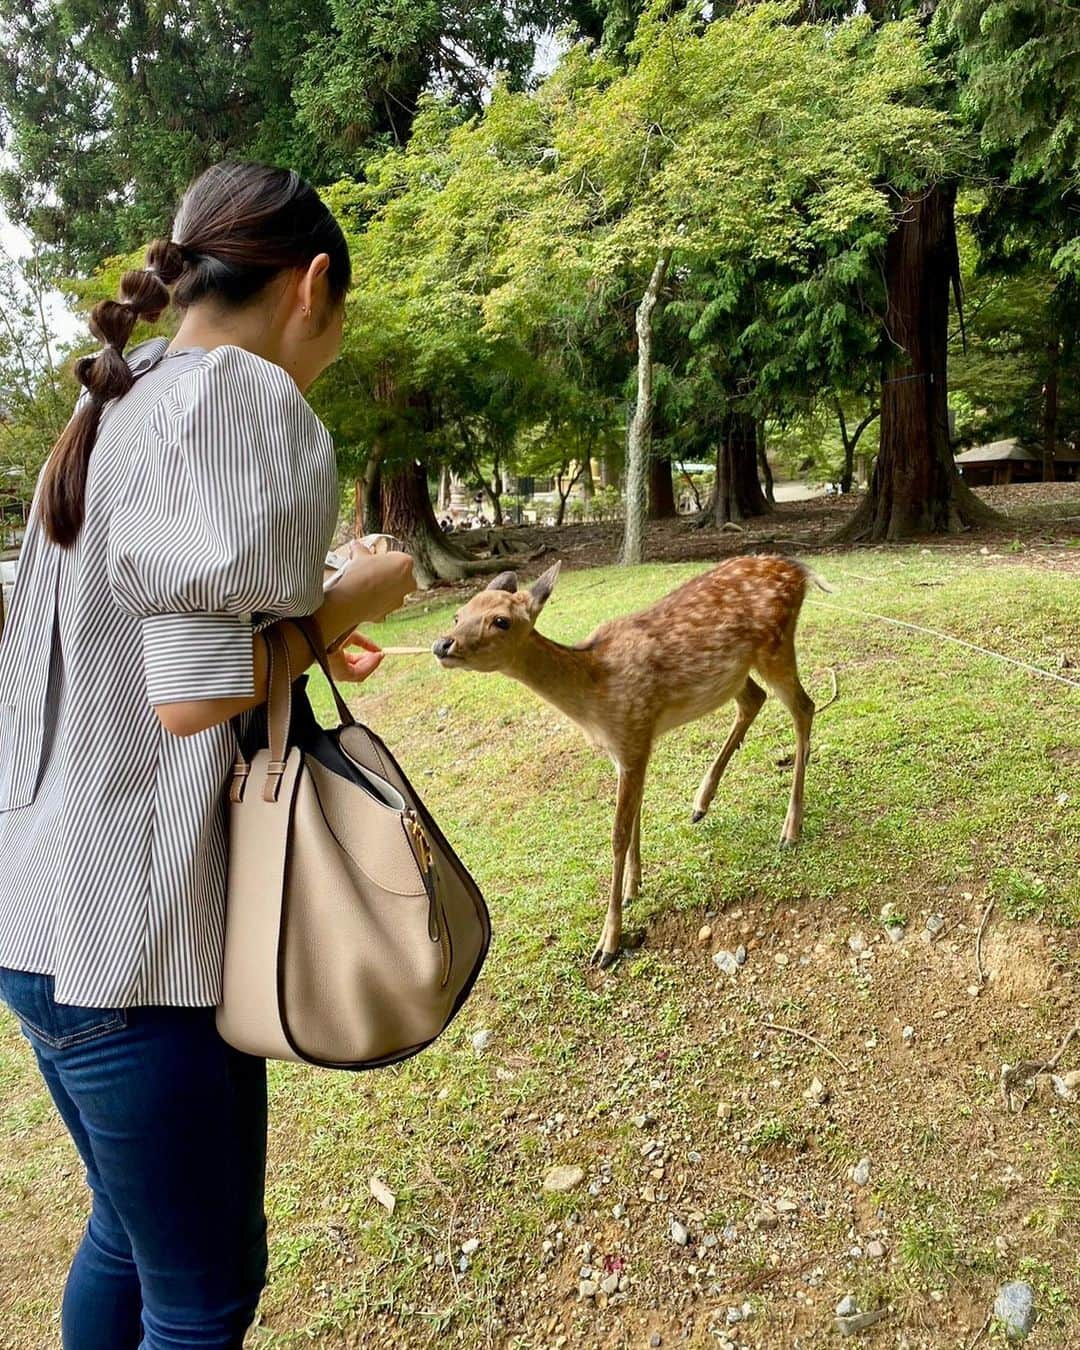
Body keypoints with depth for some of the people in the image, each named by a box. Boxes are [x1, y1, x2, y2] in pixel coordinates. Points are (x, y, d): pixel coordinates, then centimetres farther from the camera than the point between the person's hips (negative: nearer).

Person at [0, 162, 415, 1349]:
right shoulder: (248, 398, -14)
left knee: (131, 1230, 27)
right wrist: (351, 602, -7)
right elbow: (194, 696, -22)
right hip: (133, 929, -9)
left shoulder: (109, 413, 13)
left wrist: (298, 639, 14)